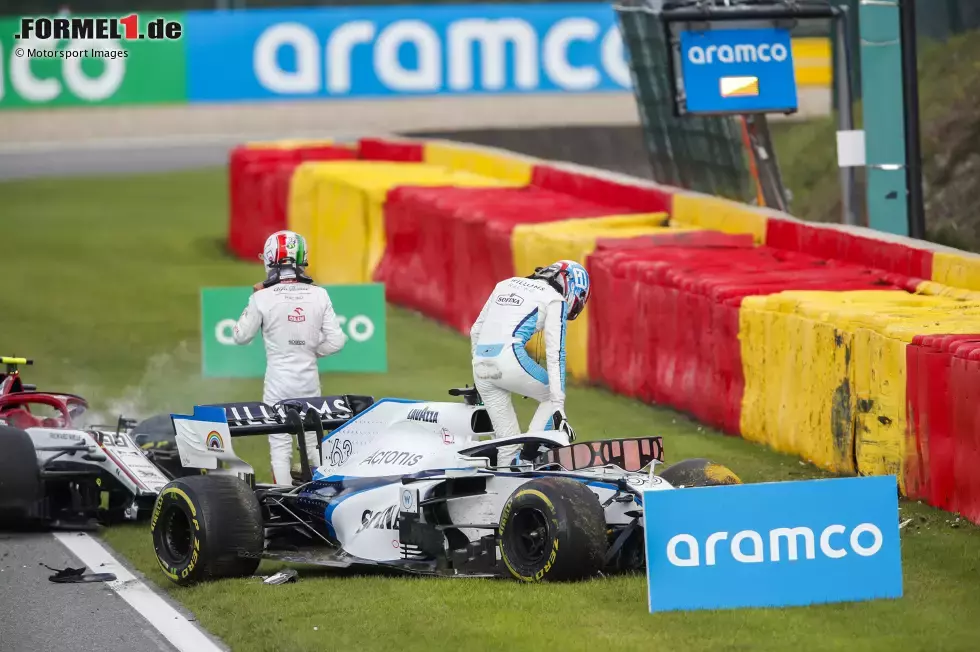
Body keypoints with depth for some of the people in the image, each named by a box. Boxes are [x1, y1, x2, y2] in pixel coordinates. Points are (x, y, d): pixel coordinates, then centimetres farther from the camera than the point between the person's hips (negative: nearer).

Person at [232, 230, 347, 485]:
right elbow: (336, 341, -4)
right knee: (313, 445, 16)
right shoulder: (319, 295, -5)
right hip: (309, 380, 3)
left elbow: (241, 337, 1)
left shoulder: (263, 298, -12)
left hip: (278, 381, -3)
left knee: (280, 448, 3)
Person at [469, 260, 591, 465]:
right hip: (509, 358, -6)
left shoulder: (507, 284, 27)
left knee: (507, 439, 13)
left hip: (481, 364, 6)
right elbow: (555, 354, -1)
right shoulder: (555, 299, 7)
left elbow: (476, 330, 29)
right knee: (552, 396, 16)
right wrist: (559, 408, -5)